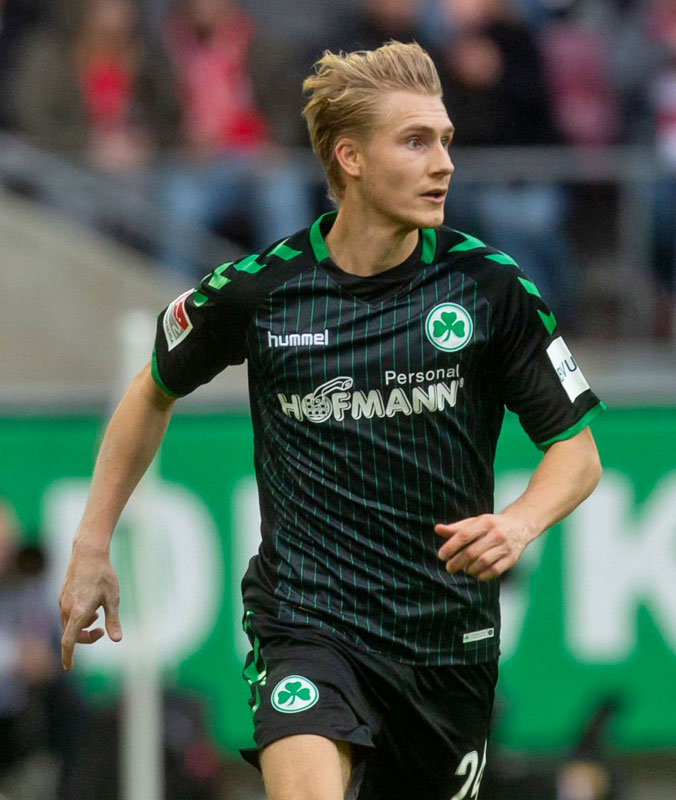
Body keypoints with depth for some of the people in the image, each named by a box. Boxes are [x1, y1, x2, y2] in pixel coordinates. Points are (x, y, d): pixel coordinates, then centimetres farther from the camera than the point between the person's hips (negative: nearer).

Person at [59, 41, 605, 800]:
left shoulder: (490, 287, -5)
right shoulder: (255, 290, -5)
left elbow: (577, 450, 2)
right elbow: (154, 394, 15)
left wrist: (519, 523, -19)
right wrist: (92, 547, 13)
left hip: (449, 638, 2)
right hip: (306, 621, -2)